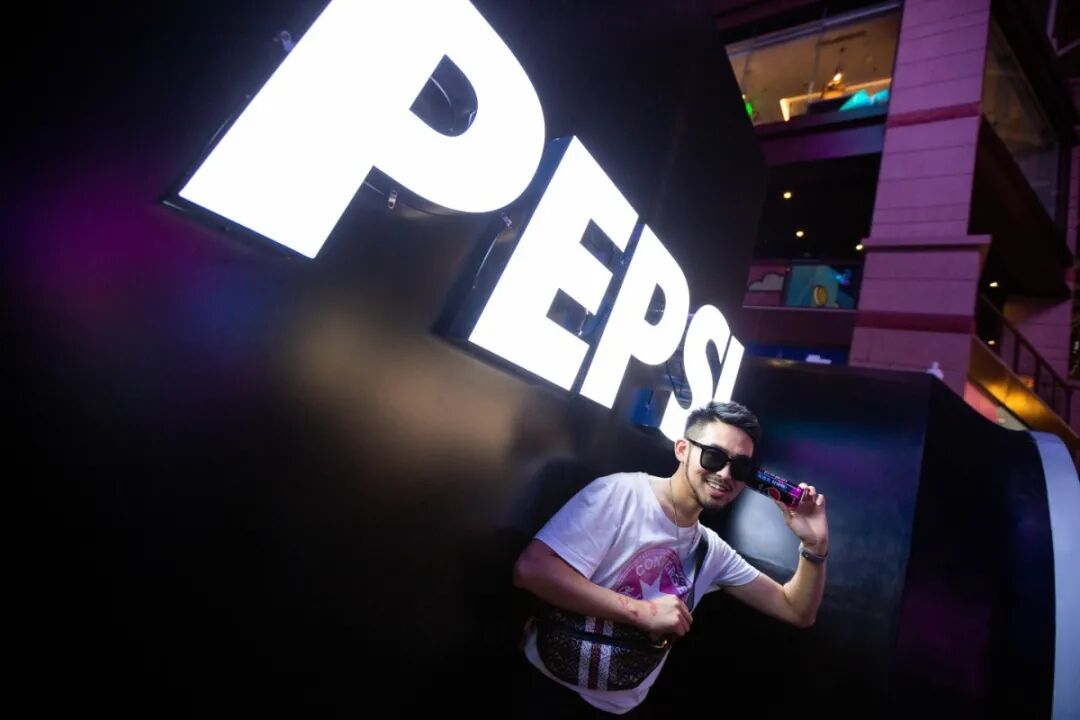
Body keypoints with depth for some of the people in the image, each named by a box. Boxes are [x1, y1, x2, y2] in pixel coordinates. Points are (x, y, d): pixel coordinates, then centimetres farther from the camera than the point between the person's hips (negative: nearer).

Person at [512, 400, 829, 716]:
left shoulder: (713, 551, 3)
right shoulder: (621, 493, -20)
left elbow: (798, 612, 10)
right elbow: (531, 569, -28)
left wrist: (814, 545, -8)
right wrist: (644, 612, -24)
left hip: (624, 707, 7)